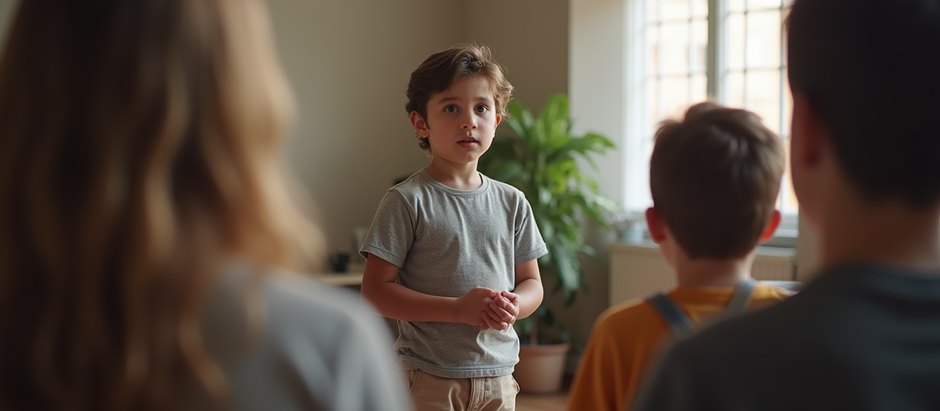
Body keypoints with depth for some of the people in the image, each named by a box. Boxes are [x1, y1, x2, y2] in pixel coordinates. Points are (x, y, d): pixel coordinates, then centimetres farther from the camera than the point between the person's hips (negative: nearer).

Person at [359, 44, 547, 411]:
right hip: (430, 378, -4)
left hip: (497, 375, 4)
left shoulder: (511, 202, 7)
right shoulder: (408, 201, -7)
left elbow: (532, 282, 13)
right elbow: (375, 291, -11)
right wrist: (457, 310, -19)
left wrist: (513, 305, -10)